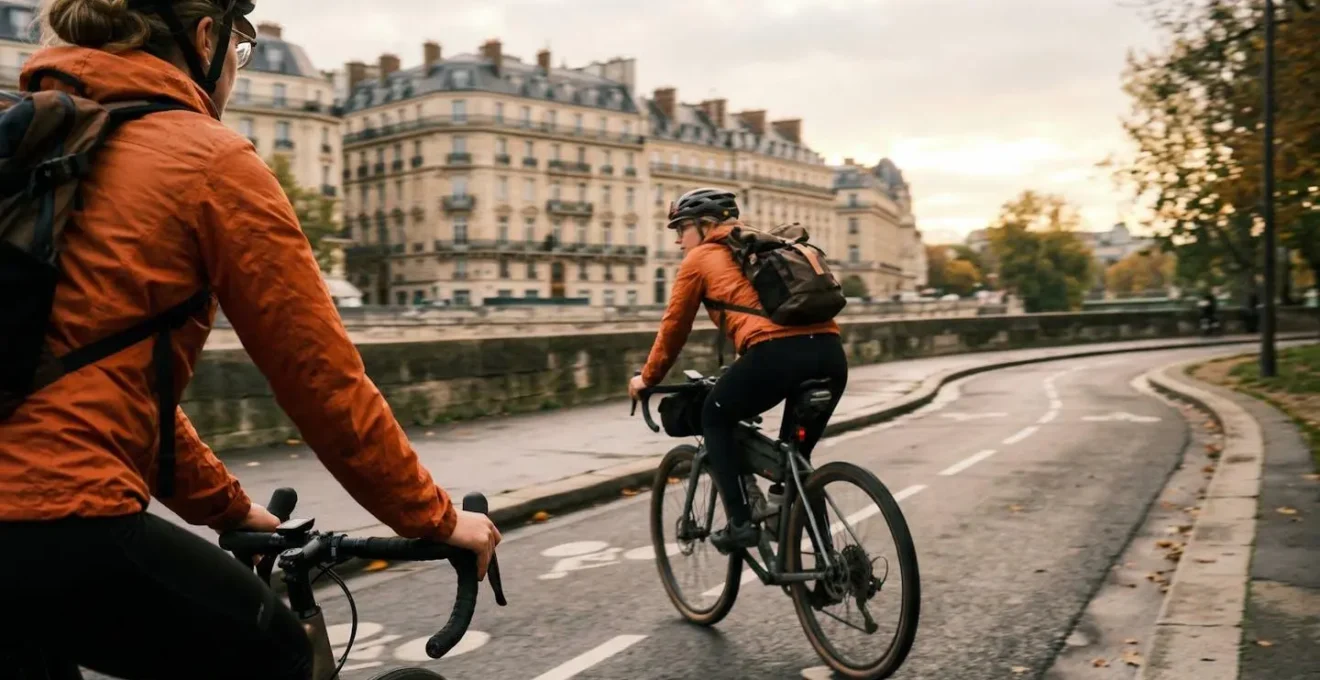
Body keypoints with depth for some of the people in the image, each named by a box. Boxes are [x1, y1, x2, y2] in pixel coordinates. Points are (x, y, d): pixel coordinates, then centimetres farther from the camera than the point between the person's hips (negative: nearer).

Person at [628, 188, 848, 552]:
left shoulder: (700, 258, 15)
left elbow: (674, 325, 20)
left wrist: (648, 378, 35)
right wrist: (749, 380, 53)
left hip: (777, 352, -6)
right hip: (831, 353, 6)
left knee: (715, 419, 20)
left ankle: (740, 523, 11)